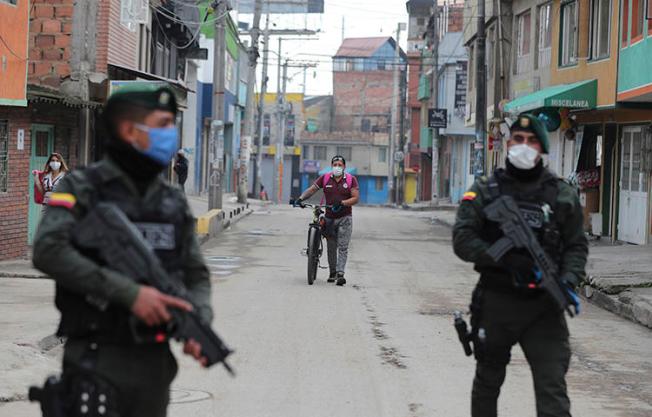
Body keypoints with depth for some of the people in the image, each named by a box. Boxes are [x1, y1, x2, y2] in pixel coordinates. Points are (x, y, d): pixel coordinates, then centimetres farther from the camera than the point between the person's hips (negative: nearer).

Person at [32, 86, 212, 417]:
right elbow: (49, 251, -20)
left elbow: (196, 275, 14)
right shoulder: (83, 188, -4)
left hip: (155, 361, 6)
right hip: (97, 361, -5)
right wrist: (130, 293, -24)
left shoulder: (174, 201, 13)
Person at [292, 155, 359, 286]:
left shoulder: (351, 179, -1)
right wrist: (300, 199, -14)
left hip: (345, 218, -2)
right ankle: (332, 272, 21)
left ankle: (340, 273, -14)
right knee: (331, 247, 9)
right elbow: (312, 189, 2)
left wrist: (342, 203, -22)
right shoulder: (325, 178, 4)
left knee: (343, 247, -9)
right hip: (329, 218, 2)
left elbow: (356, 198, -7)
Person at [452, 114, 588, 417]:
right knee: (488, 382, 18)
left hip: (544, 307, 0)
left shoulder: (562, 195, 6)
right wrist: (508, 260, -21)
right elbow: (462, 240, -8)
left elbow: (577, 245, 8)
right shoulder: (485, 190, 2)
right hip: (496, 302, 1)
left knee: (553, 393, -10)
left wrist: (569, 280, -13)